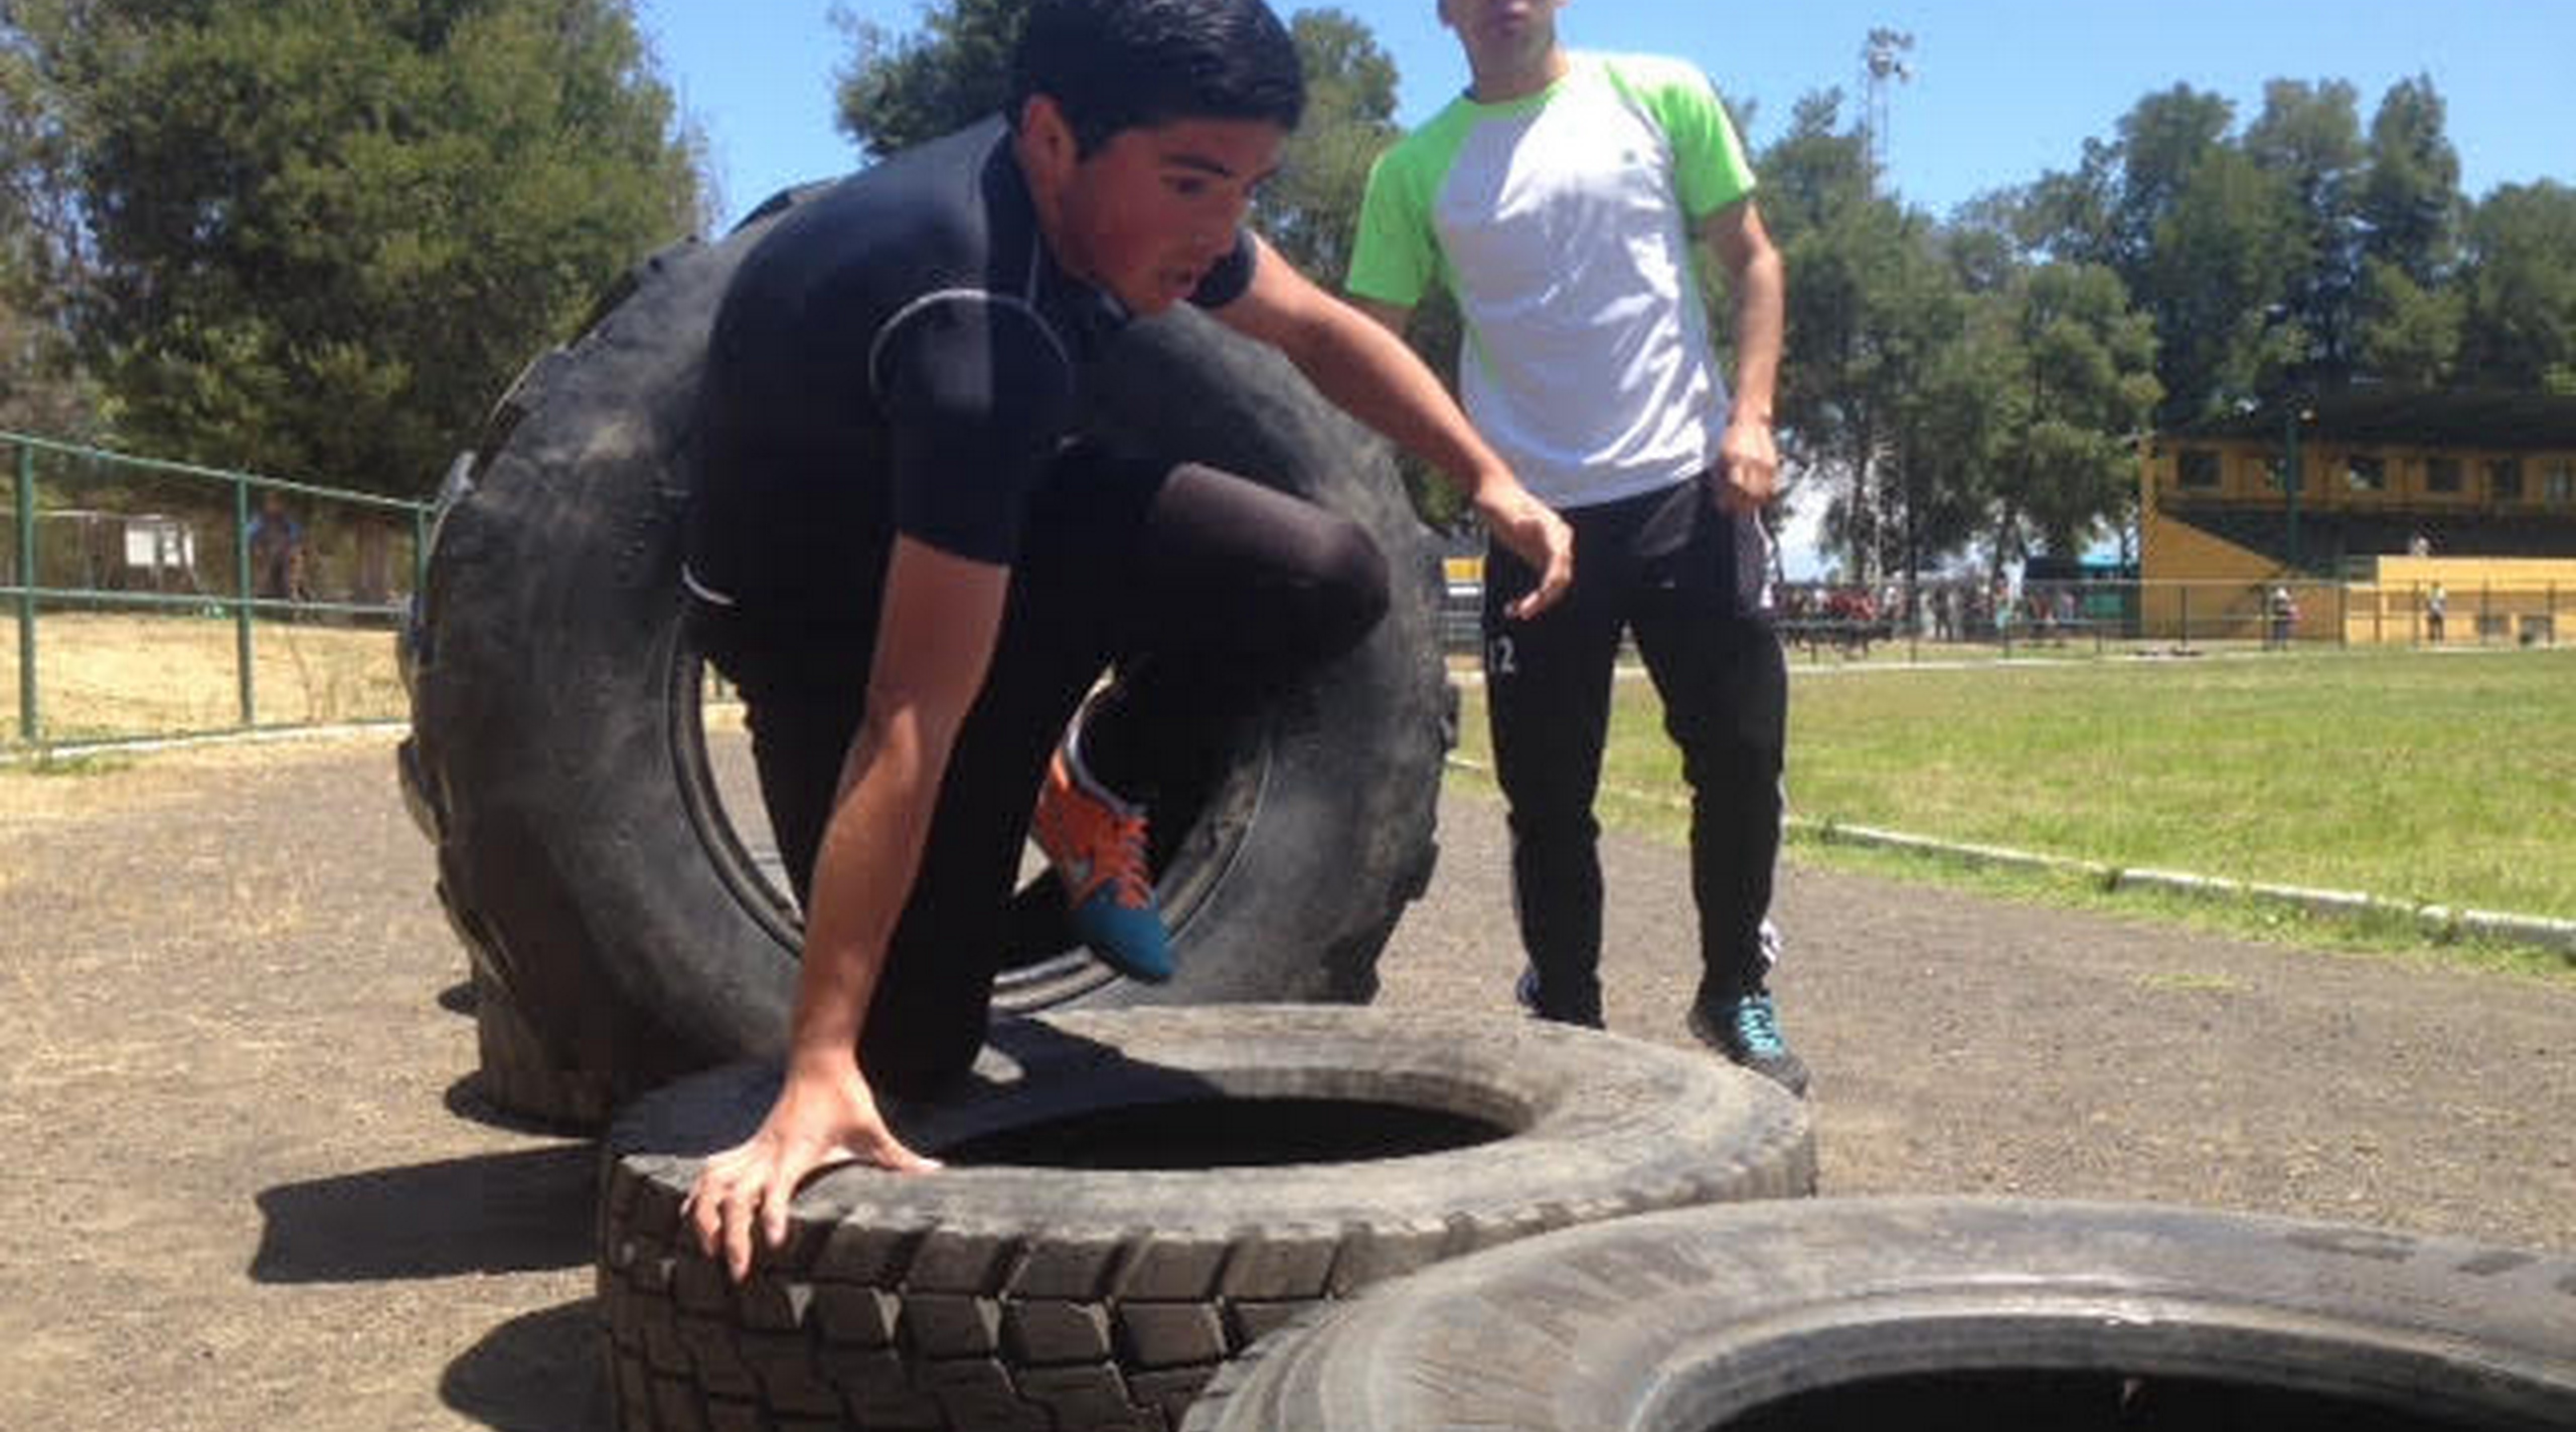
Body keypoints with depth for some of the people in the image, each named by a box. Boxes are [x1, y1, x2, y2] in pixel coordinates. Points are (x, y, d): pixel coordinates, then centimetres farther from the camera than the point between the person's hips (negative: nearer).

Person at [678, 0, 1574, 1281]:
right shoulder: (980, 335, -41)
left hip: (1002, 516, 6)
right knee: (915, 1047, -13)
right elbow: (914, 721, -44)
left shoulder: (1126, 190, -17)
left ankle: (1089, 786, 9)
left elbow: (1315, 327, 5)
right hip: (818, 595, -6)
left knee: (1327, 580, -19)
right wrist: (820, 1074, -44)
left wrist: (1489, 480, -3)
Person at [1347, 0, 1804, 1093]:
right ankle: (1565, 1022, 21)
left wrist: (1750, 415, -5)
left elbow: (1751, 259, 8)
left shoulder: (1662, 99, 5)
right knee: (1547, 794, 4)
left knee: (1740, 754, 3)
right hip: (1536, 515, 0)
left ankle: (1736, 996, 24)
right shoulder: (1414, 168, 4)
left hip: (1687, 489, 0)